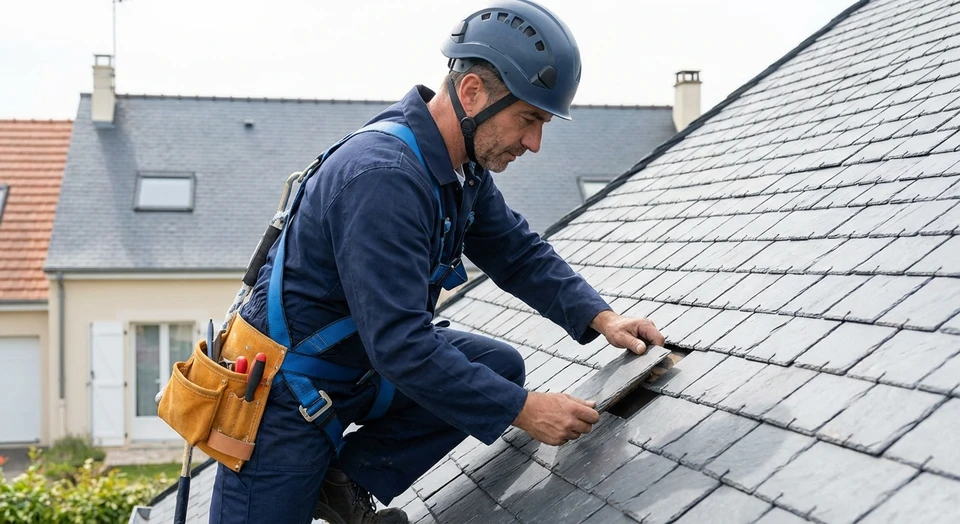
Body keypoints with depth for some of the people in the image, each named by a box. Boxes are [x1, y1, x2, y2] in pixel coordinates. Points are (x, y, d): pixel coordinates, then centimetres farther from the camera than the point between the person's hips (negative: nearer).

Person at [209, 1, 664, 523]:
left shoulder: (465, 169, -3)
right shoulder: (382, 176, -31)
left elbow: (519, 253, 10)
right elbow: (399, 345, -33)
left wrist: (600, 318, -5)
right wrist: (521, 409, -28)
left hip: (365, 368, 8)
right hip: (286, 391, -8)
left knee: (499, 364, -7)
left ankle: (348, 482, 1)